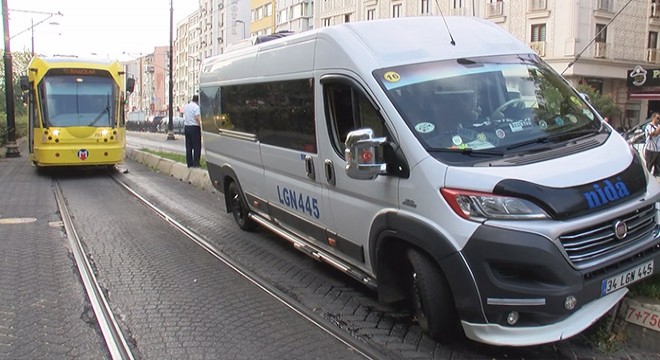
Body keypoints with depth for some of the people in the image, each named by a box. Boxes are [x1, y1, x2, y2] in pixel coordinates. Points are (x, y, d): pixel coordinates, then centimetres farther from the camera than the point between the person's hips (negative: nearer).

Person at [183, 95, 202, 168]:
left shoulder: (186, 106, 12)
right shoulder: (196, 107, -12)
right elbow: (197, 118, -21)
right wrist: (201, 126, -15)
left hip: (186, 127, 8)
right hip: (194, 127, -7)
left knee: (188, 146, 10)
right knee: (196, 146, -2)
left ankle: (189, 163, 12)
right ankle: (195, 163, -4)